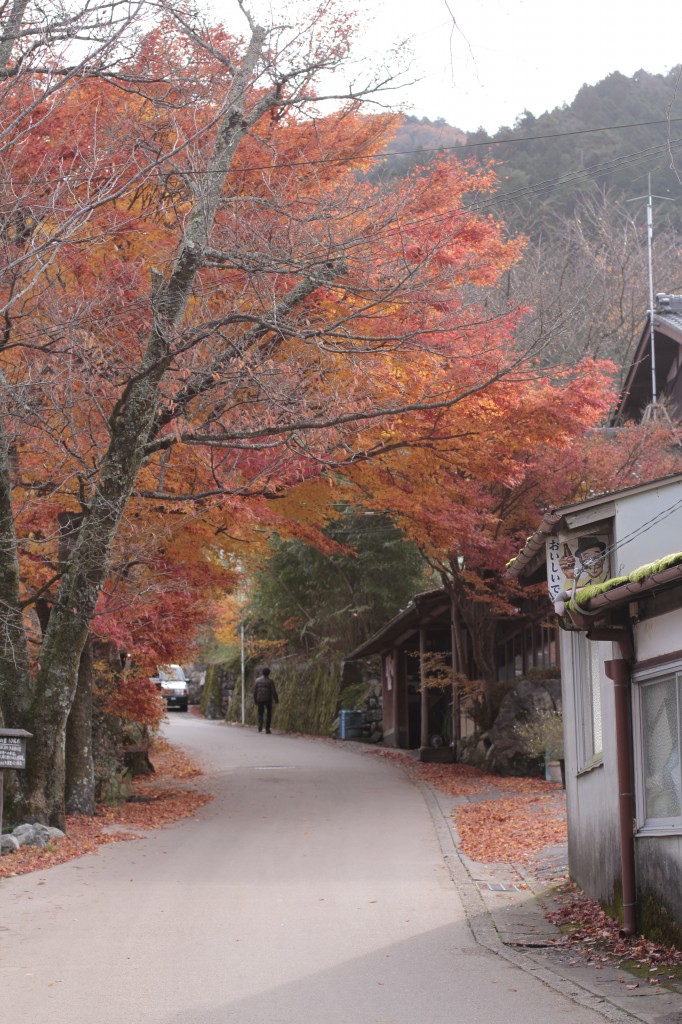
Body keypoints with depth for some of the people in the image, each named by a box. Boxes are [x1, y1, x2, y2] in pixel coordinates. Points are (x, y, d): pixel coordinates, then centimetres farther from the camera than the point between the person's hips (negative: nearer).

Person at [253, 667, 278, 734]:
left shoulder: (258, 680, 3)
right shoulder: (269, 681, -6)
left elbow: (255, 691, 5)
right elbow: (274, 691, -9)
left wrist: (255, 700, 12)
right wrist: (276, 700, -1)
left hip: (260, 699, 2)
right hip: (268, 699, -2)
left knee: (260, 713, 12)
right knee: (269, 714, 9)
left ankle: (260, 727, -8)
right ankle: (267, 729, 4)